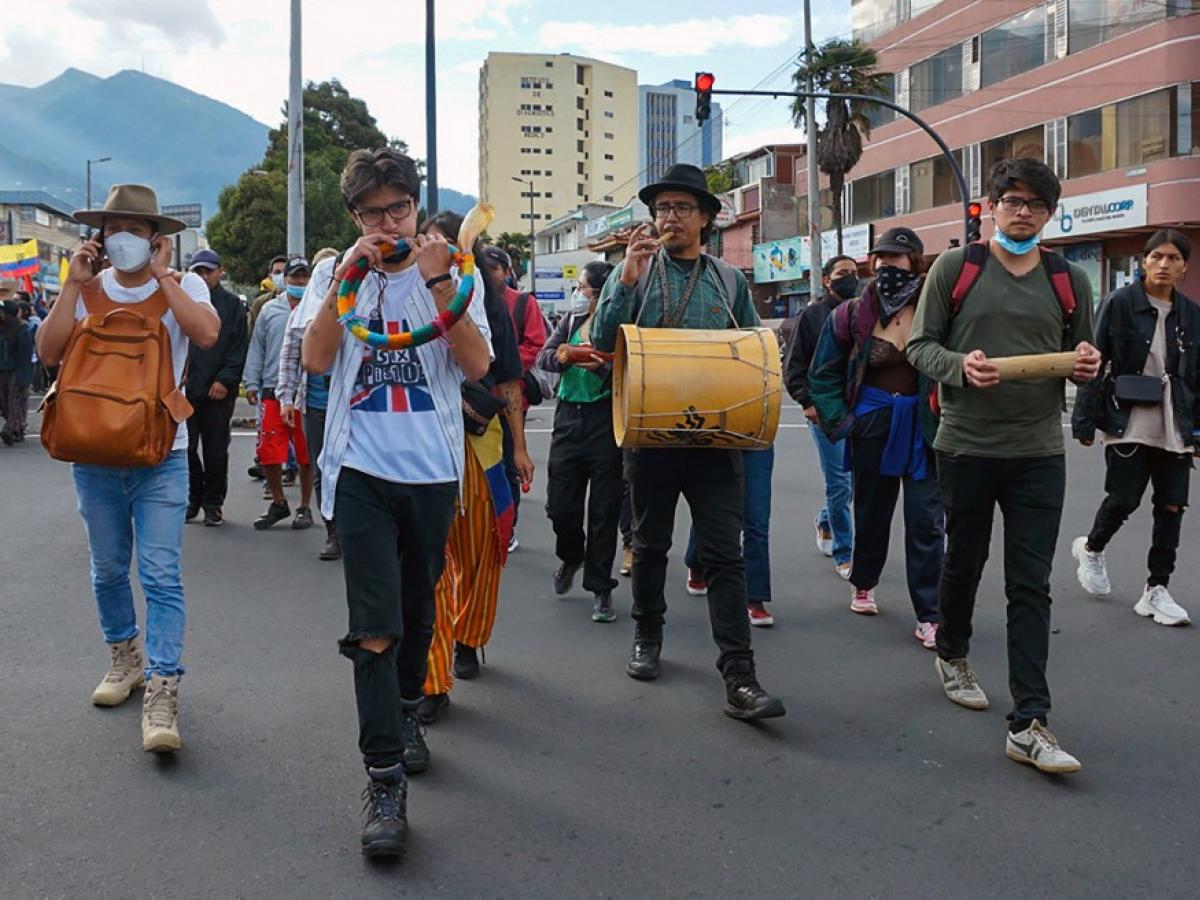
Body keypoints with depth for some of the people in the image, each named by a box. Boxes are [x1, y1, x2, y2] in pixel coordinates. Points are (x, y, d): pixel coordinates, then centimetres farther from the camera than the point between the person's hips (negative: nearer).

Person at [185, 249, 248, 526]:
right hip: (186, 389, 1)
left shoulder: (232, 305, 5)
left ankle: (213, 503, 16)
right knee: (186, 447, 3)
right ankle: (192, 498, 19)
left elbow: (239, 348, 0)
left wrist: (225, 380, -9)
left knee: (216, 451, 5)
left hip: (218, 390, -1)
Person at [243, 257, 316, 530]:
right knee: (268, 453, 2)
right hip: (273, 392, 2)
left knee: (307, 456, 5)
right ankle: (278, 503, 21)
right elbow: (257, 348, 12)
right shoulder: (270, 310, 9)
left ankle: (305, 507, 19)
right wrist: (251, 383, 6)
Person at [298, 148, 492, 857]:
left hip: (433, 472, 1)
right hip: (362, 472, -1)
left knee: (419, 614, 16)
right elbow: (316, 359, -9)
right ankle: (385, 783, -2)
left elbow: (477, 364, -9)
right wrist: (348, 275, -14)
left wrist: (437, 281, -16)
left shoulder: (454, 274, 5)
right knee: (375, 630, -8)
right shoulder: (339, 275, 6)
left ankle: (406, 714, 42)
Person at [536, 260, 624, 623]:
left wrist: (603, 367, -30)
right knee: (560, 506, 7)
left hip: (606, 419, -4)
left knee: (603, 510, 1)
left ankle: (600, 587, 13)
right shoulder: (572, 319, 11)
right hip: (569, 417, 4)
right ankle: (571, 557, 38)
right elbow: (543, 356, 1)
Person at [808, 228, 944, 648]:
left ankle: (928, 617, 3)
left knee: (926, 522, -2)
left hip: (924, 427, -1)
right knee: (872, 510, 16)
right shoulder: (854, 316, -1)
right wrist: (839, 420, -2)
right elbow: (824, 374, 7)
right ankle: (863, 584, 39)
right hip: (873, 423, 1)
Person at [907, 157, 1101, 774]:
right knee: (963, 562, 16)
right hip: (965, 446, -1)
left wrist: (1087, 367, -8)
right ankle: (952, 654, 44)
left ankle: (1029, 724, 0)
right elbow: (919, 345, 1)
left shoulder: (1070, 280, 8)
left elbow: (1083, 358, 16)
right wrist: (960, 366, -19)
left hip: (1039, 452, 1)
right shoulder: (954, 268, 0)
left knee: (1031, 586, -2)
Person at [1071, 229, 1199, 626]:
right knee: (1123, 500, -3)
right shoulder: (1120, 303, -5)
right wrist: (1085, 421, -10)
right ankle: (1091, 548, 28)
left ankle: (1157, 590, 16)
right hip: (1128, 423, -4)